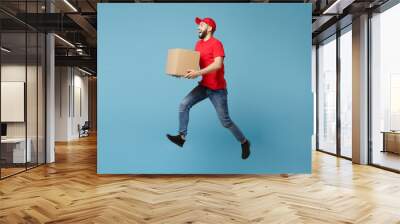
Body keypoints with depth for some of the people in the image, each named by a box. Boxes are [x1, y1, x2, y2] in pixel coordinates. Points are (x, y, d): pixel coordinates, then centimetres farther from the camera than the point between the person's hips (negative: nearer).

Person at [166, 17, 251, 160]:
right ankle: (182, 137, 1)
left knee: (225, 121, -2)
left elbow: (218, 64, -27)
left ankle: (244, 142, 18)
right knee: (183, 105, -8)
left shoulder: (216, 43, -14)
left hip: (217, 89, -7)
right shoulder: (198, 44, 11)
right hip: (203, 86, 7)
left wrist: (198, 73, -33)